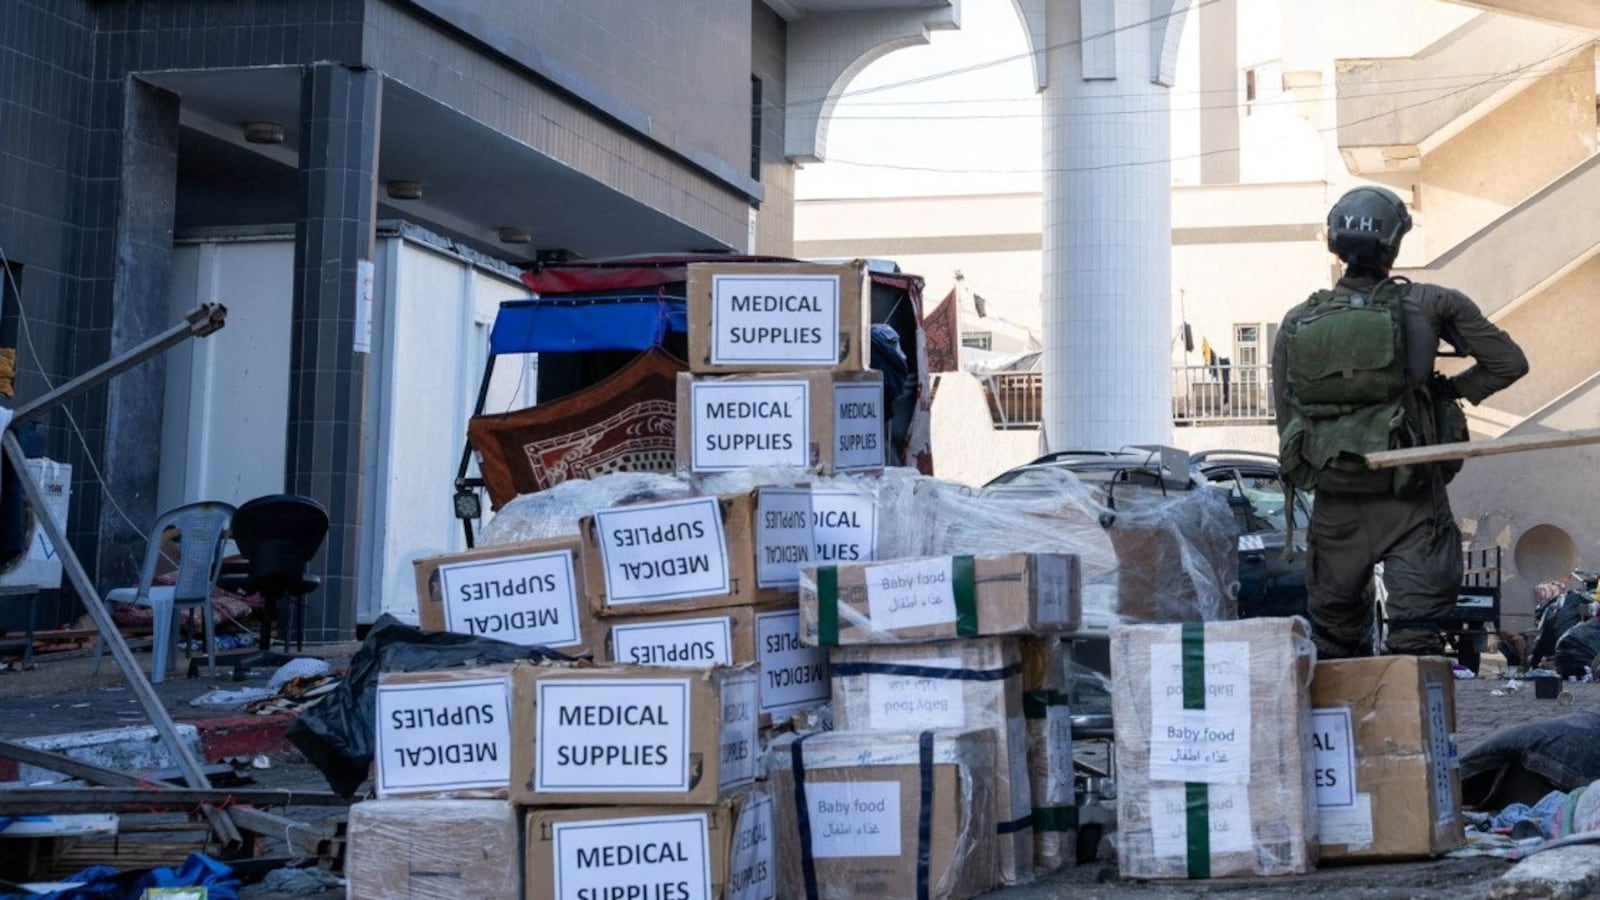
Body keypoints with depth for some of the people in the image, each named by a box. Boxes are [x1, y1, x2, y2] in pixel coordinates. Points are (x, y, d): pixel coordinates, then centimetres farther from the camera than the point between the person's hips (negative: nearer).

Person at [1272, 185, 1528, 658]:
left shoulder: (1296, 324, 2)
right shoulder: (1428, 306, -5)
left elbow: (1287, 421, 7)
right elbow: (1509, 363, -1)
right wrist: (1454, 388, 13)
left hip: (1335, 507, 3)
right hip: (1409, 508, -3)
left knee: (1335, 639, 15)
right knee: (1416, 636, 0)